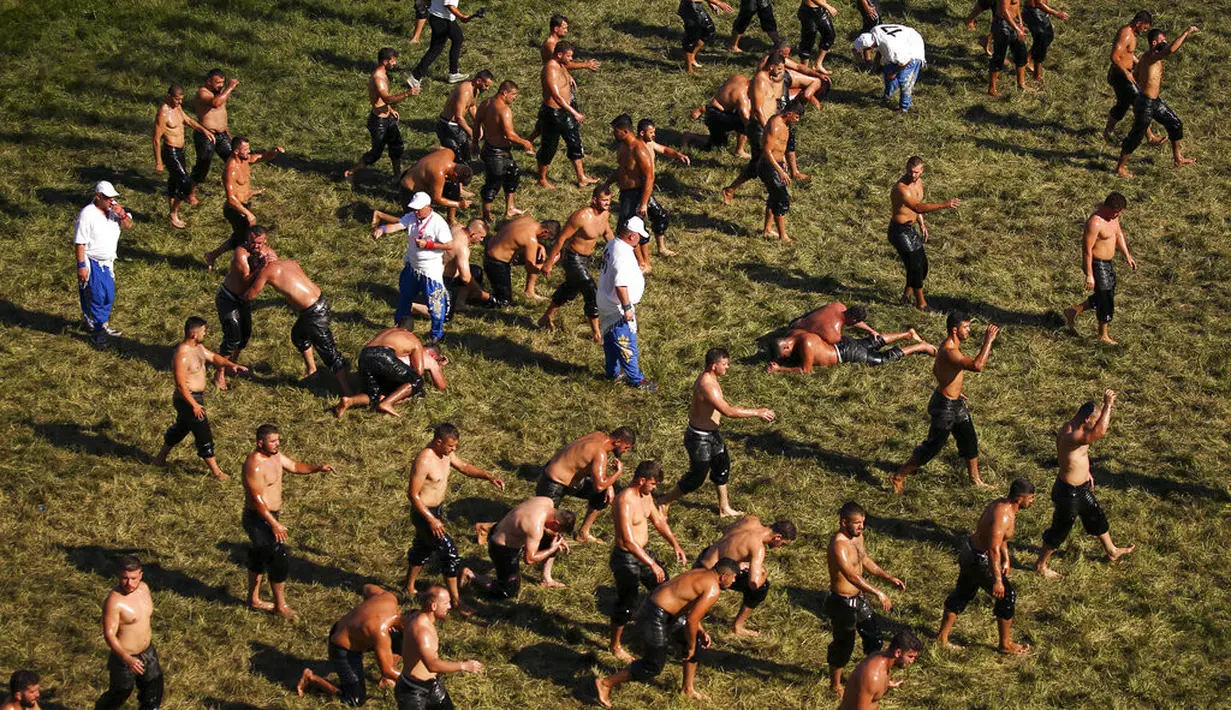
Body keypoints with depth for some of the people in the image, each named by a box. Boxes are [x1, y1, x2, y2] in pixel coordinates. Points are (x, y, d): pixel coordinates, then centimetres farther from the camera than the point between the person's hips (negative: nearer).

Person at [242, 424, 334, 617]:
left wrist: (318, 468, -1)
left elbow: (294, 466, 16)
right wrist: (275, 524, -30)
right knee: (280, 558, -7)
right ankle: (280, 607, 5)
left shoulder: (275, 455, 2)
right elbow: (257, 499, -28)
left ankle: (254, 600, 37)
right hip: (258, 519, -10)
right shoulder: (254, 465, -27)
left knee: (259, 557, 22)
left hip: (270, 515, 10)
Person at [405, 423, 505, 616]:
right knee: (449, 551, -8)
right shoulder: (424, 462, -29)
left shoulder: (446, 453, -3)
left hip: (437, 509, 10)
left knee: (423, 548, 24)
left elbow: (464, 466, 14)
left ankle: (410, 587, 44)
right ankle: (456, 601, 1)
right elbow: (413, 494, -26)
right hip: (424, 513, -10)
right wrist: (431, 520, -26)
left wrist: (488, 476, -1)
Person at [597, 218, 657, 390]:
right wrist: (627, 308, -25)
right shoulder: (623, 254, -29)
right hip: (617, 309, -10)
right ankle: (635, 379, 12)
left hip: (606, 303, 10)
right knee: (627, 343, 2)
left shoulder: (612, 244, 3)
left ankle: (612, 371, 40)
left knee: (611, 340, 24)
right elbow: (621, 284, -32)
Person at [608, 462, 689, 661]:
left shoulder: (646, 496, 1)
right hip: (626, 558, -9)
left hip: (643, 552, 9)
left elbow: (658, 521, 15)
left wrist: (675, 544, 4)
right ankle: (615, 646, 21)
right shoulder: (624, 502, -29)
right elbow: (628, 541, -33)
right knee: (626, 603, 3)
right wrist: (652, 564, -32)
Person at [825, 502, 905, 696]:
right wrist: (878, 593, -46)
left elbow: (865, 561, 18)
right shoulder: (838, 545, -30)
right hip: (842, 602, -9)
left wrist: (889, 578, 11)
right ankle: (835, 684, 29)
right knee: (844, 644, 8)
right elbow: (852, 576, -41)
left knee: (874, 637, 20)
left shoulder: (857, 537, 1)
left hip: (858, 599, 9)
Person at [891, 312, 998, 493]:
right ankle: (898, 477, 14)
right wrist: (988, 341, -37)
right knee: (932, 446, 2)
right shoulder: (949, 352, -30)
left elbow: (936, 370, 19)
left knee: (970, 440, 19)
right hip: (944, 407, -10)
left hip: (956, 403, 10)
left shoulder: (952, 346, 4)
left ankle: (975, 479, 35)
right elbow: (977, 366, -44)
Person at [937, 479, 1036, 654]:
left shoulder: (1002, 504, 2)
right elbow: (993, 549, -33)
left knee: (962, 594, 20)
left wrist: (1006, 559, 22)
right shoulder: (1003, 516, -29)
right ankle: (1005, 644, 18)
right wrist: (997, 580, -30)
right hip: (979, 561, -10)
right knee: (1007, 595, 3)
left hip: (969, 553, 10)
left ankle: (942, 638, 32)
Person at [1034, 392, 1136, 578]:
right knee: (1060, 529, 8)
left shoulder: (1073, 428, -2)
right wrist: (1108, 405, -45)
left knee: (1096, 516, 27)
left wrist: (1085, 472, 24)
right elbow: (1100, 432, -52)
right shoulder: (1070, 436, -36)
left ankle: (1111, 552, 49)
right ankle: (1041, 565, 28)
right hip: (1068, 491, -10)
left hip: (1081, 486, 10)